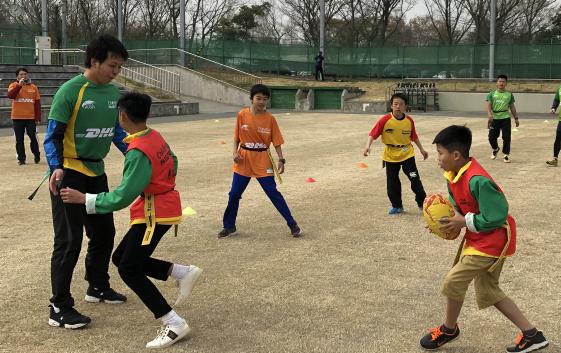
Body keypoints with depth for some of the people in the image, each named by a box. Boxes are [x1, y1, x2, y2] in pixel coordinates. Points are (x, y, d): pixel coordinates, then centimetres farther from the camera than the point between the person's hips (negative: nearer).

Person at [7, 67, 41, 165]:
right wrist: (19, 85, -22)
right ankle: (21, 158, 11)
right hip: (17, 118, 0)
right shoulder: (14, 85, 3)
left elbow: (37, 103, 4)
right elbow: (10, 95, -17)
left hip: (31, 117, 0)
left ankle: (37, 155, 21)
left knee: (33, 138, 2)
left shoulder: (33, 87, 4)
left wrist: (38, 118, 0)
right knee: (19, 139, 4)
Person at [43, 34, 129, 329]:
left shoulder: (114, 93, 2)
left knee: (104, 232, 17)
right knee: (69, 240, -6)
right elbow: (53, 136, -17)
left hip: (96, 172, 7)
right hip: (69, 174, -7)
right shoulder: (70, 91, -18)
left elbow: (117, 131, 14)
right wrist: (56, 168, -32)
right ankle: (59, 308, 3)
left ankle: (97, 287, 37)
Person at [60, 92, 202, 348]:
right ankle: (183, 272, 12)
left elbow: (122, 197, -26)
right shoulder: (155, 137, 3)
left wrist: (83, 199, -20)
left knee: (129, 270, -6)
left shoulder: (138, 153, -24)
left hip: (154, 213, -9)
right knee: (121, 258, 15)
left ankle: (174, 324, -6)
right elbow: (173, 162, 20)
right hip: (163, 206, 9)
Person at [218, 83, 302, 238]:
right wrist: (235, 152, -8)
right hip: (244, 161, 2)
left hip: (263, 161, -2)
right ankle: (229, 226, 22)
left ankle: (292, 224, 5)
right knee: (234, 194, 5)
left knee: (273, 193, -4)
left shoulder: (270, 118, -6)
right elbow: (236, 137, 6)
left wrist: (281, 160, -12)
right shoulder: (242, 115, -3)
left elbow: (276, 141, -3)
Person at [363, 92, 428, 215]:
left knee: (415, 179, -1)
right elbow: (373, 134, -15)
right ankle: (397, 206, 22)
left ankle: (422, 203, 17)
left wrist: (421, 149, 17)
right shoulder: (385, 120, -15)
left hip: (407, 154, 1)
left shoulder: (409, 120, -5)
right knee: (392, 183, 5)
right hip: (390, 156, -1)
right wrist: (368, 146, -31)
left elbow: (414, 136, 10)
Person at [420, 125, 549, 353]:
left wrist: (464, 222, -21)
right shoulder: (453, 176, 0)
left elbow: (496, 217, -28)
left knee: (453, 282, -6)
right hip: (479, 240, 10)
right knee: (488, 292, 16)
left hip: (491, 241, -10)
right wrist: (448, 220, -5)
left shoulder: (477, 180, -29)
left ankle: (449, 330, 20)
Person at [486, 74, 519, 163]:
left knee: (506, 137, -6)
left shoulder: (509, 94, 8)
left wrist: (516, 118, 10)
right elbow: (489, 105, -6)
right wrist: (489, 114, -24)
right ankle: (495, 149, 32)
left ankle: (506, 155, 5)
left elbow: (512, 107, 14)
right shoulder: (492, 94, 4)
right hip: (494, 118, 0)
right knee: (492, 137, 2)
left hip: (505, 118, 0)